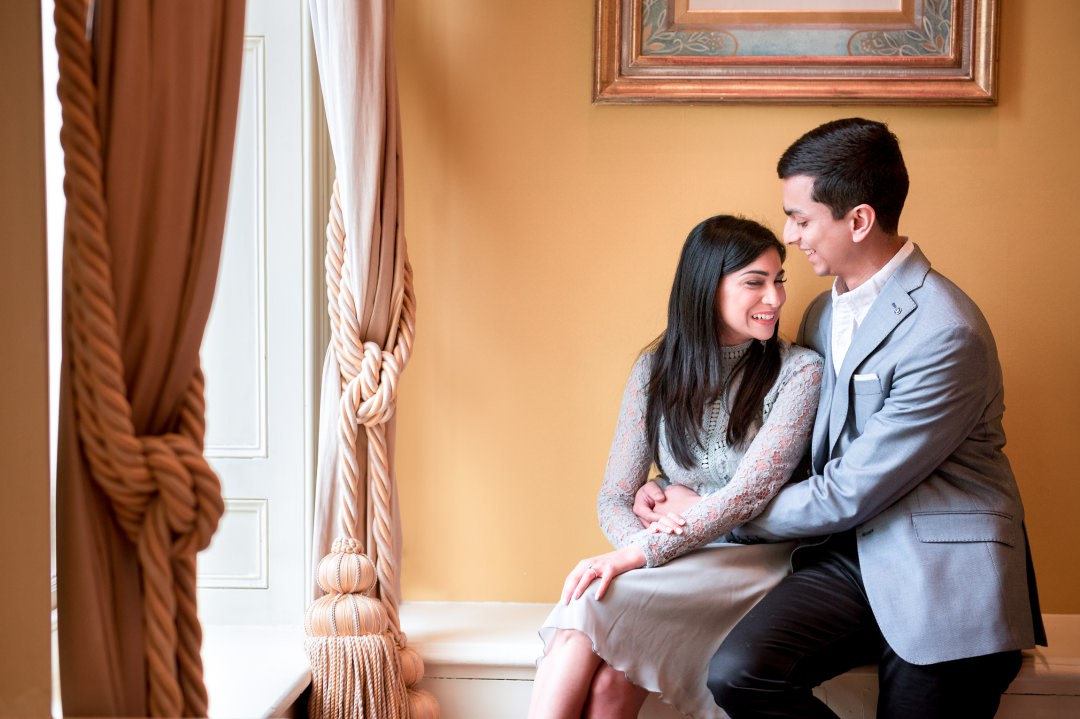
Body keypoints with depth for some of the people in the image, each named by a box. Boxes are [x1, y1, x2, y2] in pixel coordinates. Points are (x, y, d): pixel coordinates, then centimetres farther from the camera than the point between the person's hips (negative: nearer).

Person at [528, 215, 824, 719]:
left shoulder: (799, 372, -6)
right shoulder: (656, 369, 5)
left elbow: (749, 493, -16)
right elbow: (614, 498, 4)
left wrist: (634, 554, -23)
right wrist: (644, 539, -19)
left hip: (756, 563, -3)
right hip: (675, 561, 3)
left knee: (592, 604, -28)